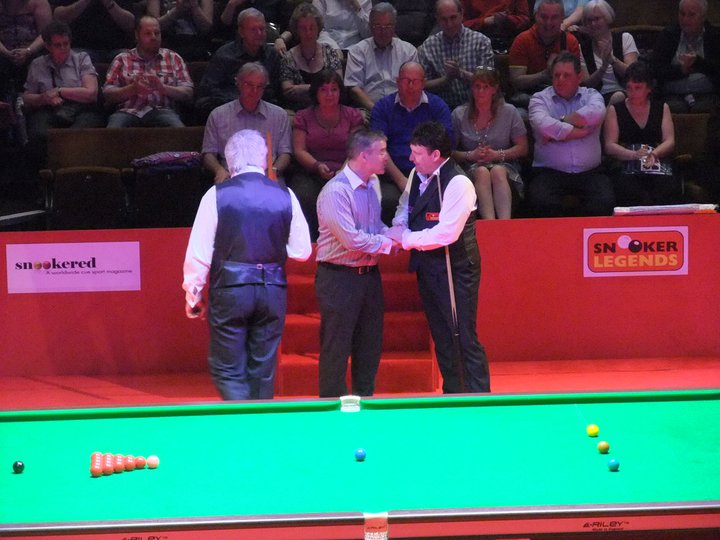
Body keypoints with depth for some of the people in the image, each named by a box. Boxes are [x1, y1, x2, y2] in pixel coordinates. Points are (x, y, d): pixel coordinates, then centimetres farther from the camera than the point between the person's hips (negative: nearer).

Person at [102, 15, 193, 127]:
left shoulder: (173, 58, 18)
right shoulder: (122, 59, 17)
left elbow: (188, 93, 10)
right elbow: (107, 93, 8)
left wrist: (162, 88, -9)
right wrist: (132, 88, -10)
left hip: (162, 111, 0)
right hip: (129, 112, 0)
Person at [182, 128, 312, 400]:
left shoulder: (217, 195, -7)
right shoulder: (285, 196, -1)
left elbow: (198, 254, -6)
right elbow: (302, 251, 4)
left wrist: (193, 296, 6)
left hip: (229, 289, -3)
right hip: (273, 289, 3)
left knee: (227, 371, 3)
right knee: (263, 372, 13)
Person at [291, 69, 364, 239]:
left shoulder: (353, 116, 17)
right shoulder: (303, 117, 17)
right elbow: (299, 150, 6)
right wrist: (317, 166, -14)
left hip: (344, 176, 0)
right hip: (311, 174, 0)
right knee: (304, 198, -34)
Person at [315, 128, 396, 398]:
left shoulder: (372, 184, 9)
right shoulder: (336, 191, -20)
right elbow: (352, 239, -24)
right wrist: (388, 243, -13)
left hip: (368, 272, 8)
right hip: (339, 277, -8)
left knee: (370, 345, 14)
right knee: (337, 346, -2)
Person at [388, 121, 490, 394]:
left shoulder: (458, 184, -20)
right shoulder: (417, 175, 6)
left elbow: (446, 234, -25)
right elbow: (405, 207, 20)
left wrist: (407, 238, -17)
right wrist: (398, 228, -3)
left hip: (454, 268, -9)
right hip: (427, 266, 9)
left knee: (464, 337, -6)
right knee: (441, 335, 15)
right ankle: (451, 394, 24)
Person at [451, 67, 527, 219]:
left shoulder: (509, 112, 7)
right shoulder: (459, 114, 8)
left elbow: (522, 148, 8)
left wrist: (497, 154, -8)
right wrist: (470, 155, -13)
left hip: (503, 165, 0)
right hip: (471, 168, 0)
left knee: (498, 172, -35)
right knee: (482, 172, -35)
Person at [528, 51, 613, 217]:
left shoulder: (590, 95, 14)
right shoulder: (539, 99, 9)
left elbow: (596, 113, -12)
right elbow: (542, 124, -14)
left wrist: (558, 126, -10)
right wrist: (580, 131, -8)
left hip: (589, 172, 1)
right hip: (550, 172, -1)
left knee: (604, 202, -27)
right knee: (543, 203, -31)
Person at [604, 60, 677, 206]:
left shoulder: (662, 108, 20)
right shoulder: (615, 110, 15)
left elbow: (670, 141, 10)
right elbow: (609, 146, 3)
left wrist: (653, 154, -12)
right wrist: (634, 154, -15)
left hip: (657, 165, 2)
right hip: (626, 169, -2)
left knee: (669, 188, -33)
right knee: (629, 191, -37)